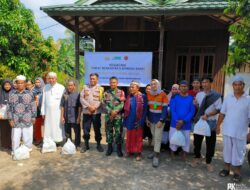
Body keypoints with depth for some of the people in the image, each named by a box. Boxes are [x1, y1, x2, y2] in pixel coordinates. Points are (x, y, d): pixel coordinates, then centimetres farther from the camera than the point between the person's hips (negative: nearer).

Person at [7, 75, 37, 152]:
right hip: (16, 121, 1)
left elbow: (33, 107, 2)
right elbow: (9, 108, 4)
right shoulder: (12, 95, 2)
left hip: (27, 120, -1)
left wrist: (33, 117, 1)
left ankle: (28, 149, 29)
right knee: (15, 137, 8)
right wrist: (10, 119, 0)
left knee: (27, 136, 10)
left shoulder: (29, 94, -1)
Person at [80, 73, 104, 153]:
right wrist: (88, 106, -12)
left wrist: (94, 107, -17)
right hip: (86, 112, 2)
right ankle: (86, 144, 22)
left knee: (97, 129, 6)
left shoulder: (100, 88, 3)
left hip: (96, 112, -2)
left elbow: (101, 100, -6)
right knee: (86, 129, 6)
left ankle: (98, 144, 20)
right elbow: (81, 98, -1)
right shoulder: (85, 87, 9)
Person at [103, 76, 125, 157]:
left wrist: (115, 111, -16)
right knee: (109, 131, 9)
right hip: (108, 115, 2)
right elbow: (104, 104, 0)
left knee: (118, 132, 1)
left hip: (118, 116, -2)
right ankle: (109, 147, 24)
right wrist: (110, 112, -12)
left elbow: (122, 104, -5)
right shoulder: (106, 93, 8)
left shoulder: (121, 92, 3)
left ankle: (119, 149, 15)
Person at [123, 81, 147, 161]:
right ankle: (129, 150, 30)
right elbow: (126, 109, 8)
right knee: (130, 136, 15)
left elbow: (145, 110, -10)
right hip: (129, 121, 4)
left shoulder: (142, 97, -9)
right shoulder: (129, 97, 5)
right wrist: (125, 120, 4)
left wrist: (141, 121, -14)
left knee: (138, 137, 9)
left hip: (138, 121, -4)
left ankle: (138, 153, 21)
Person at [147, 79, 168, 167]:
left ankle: (156, 156, 5)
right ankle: (155, 151, 28)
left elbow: (165, 108, -13)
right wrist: (147, 118, 7)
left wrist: (161, 120, -17)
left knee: (158, 138, -2)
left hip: (159, 119, -5)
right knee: (154, 136, 14)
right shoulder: (149, 95, 5)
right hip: (151, 119, 5)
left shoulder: (163, 94, -11)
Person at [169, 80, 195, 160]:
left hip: (186, 124, 1)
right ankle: (172, 154, 28)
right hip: (175, 123, 0)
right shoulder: (174, 97, -1)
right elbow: (172, 110, -6)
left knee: (186, 140, 10)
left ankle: (184, 155, 30)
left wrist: (183, 121, -17)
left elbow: (192, 111, -6)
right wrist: (177, 121, -18)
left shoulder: (191, 98, 0)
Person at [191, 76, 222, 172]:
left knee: (210, 143, 9)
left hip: (211, 122, -3)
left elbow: (218, 109, -11)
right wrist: (195, 105, -10)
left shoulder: (216, 95, -9)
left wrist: (207, 115, -22)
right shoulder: (199, 94, 5)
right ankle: (197, 157, 36)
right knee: (197, 140, 12)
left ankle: (208, 162, 28)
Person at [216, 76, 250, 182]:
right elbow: (222, 113, 5)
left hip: (240, 132, -2)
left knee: (238, 153, 10)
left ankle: (237, 172, 27)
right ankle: (226, 168, 32)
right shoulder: (228, 98, 1)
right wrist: (218, 125, 5)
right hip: (227, 130, 3)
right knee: (227, 151, 16)